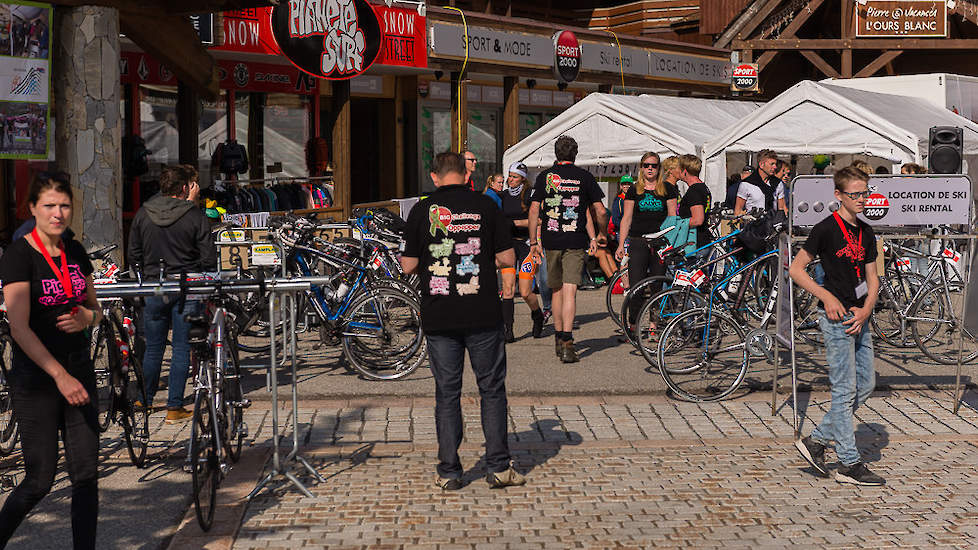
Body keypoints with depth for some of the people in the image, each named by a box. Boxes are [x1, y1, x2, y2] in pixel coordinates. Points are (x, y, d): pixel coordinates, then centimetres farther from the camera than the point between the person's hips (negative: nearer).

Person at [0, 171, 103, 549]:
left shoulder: (75, 252, 8)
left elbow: (95, 309, 19)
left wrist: (86, 317, -6)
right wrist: (60, 375, -23)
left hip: (79, 371, 6)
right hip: (35, 377, -6)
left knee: (86, 473, 3)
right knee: (40, 480, -2)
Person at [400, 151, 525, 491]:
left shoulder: (422, 211, -1)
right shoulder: (485, 207, -1)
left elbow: (409, 265, 0)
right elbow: (507, 258, 0)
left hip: (438, 318, 1)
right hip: (483, 315, 0)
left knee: (447, 393, 8)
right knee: (492, 389, 9)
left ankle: (449, 472, 10)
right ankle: (499, 467, 8)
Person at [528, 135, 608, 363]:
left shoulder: (544, 177, 5)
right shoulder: (584, 176, 1)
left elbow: (534, 210, 0)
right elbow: (600, 211, 1)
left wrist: (534, 241, 6)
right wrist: (602, 234, 17)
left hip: (551, 241, 2)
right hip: (576, 242, -2)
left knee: (557, 289, 17)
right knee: (570, 290, -7)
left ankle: (558, 338, 24)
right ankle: (567, 342, -19)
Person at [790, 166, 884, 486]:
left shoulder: (866, 233, 12)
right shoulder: (827, 229, -10)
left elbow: (872, 278, 15)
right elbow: (795, 269, -11)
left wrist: (866, 310, -2)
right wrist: (826, 296, -16)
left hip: (859, 318, 8)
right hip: (836, 317, -8)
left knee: (866, 385, 10)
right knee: (845, 390, -4)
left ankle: (815, 441, 19)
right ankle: (849, 465, 3)